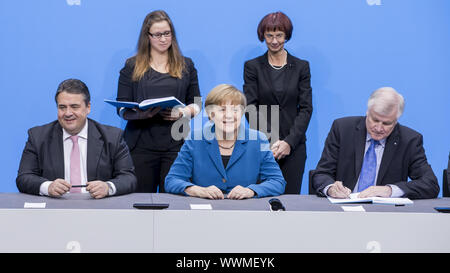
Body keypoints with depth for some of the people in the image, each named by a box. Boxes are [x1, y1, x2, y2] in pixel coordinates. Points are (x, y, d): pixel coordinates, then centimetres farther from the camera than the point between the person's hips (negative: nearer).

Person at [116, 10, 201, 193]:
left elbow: (196, 103, 13)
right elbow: (122, 108, 4)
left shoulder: (186, 65, 13)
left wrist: (181, 113, -9)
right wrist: (143, 112, -16)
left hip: (176, 143, 1)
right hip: (141, 143, -1)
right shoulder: (132, 67, 9)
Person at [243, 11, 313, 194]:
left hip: (293, 145, 1)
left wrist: (289, 141, -10)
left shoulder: (301, 67, 8)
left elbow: (306, 108, 2)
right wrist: (268, 142, -12)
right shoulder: (253, 67, 6)